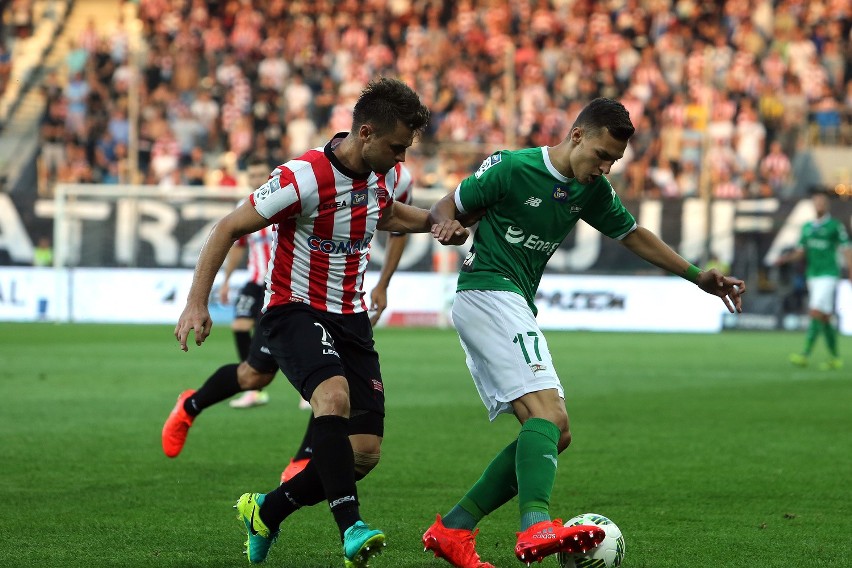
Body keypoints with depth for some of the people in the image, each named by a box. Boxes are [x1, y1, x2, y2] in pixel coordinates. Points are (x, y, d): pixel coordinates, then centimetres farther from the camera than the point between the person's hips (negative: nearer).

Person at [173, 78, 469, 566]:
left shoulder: (387, 173, 0)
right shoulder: (303, 178, -21)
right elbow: (229, 228, -13)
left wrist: (434, 223, 6)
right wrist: (197, 304, -18)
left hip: (351, 316, 7)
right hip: (295, 311, -6)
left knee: (365, 452, -2)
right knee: (335, 394, -36)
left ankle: (266, 513, 19)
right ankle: (351, 527, -40)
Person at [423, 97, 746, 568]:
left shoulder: (591, 191, 11)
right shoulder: (511, 168, -9)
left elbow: (631, 234, 24)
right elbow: (447, 206, 0)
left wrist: (697, 277, 21)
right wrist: (447, 226, -24)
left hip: (515, 307, 9)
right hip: (487, 294, -9)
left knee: (554, 436, 3)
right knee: (548, 415, -26)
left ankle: (453, 529, 1)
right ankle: (536, 528, -45)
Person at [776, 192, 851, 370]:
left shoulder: (835, 226, -4)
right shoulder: (807, 227, 14)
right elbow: (800, 252, 18)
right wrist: (786, 258, -2)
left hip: (828, 276, -6)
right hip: (812, 275, 6)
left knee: (816, 314, -17)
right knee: (825, 319, 9)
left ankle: (805, 355, -23)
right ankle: (835, 358, 17)